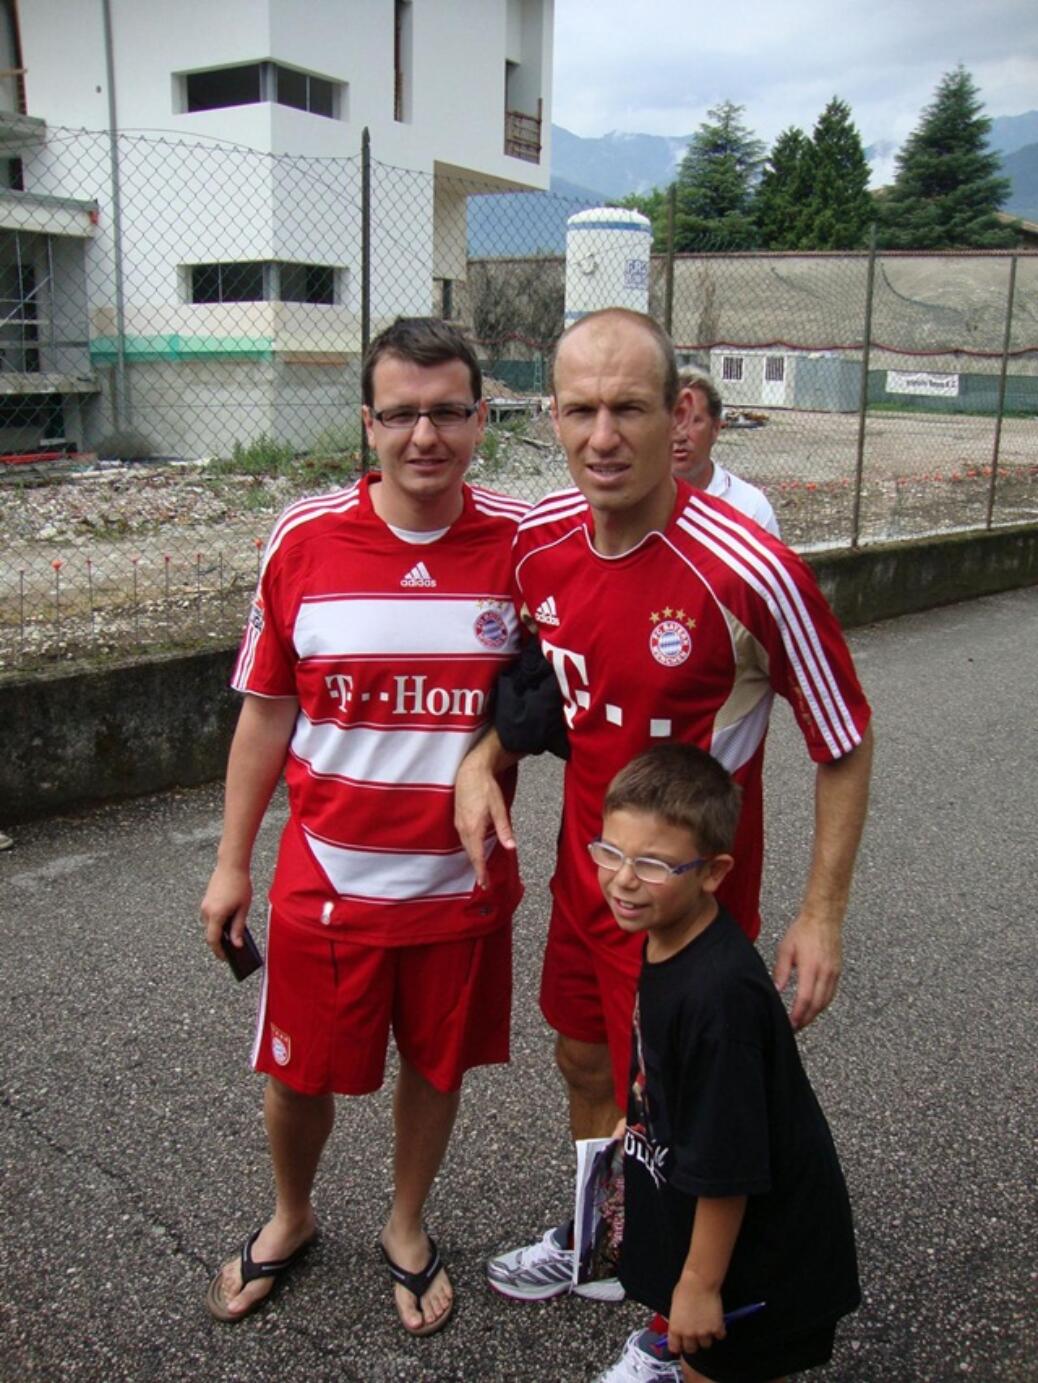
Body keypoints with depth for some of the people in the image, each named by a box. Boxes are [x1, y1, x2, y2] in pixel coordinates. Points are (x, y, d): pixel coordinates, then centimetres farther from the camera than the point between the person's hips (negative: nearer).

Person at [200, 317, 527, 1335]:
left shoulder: (522, 544, -9)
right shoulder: (303, 541, -9)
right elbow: (267, 712, -1)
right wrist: (231, 864, 3)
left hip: (463, 879, 0)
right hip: (327, 878, 0)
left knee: (436, 1064, 18)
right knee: (298, 1071, 16)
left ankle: (406, 1231, 46)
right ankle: (290, 1218, 48)